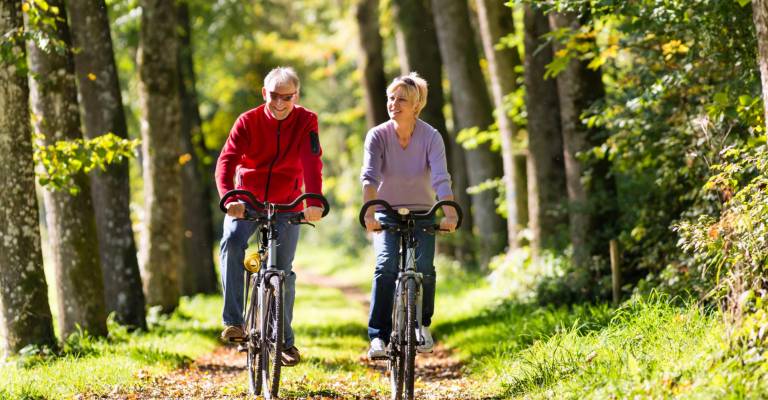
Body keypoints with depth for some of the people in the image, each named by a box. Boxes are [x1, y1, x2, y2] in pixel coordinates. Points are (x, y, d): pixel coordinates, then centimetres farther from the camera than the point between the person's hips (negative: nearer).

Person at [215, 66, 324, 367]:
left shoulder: (306, 122, -10)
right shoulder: (248, 121, -11)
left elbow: (312, 162, -24)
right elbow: (227, 160, -23)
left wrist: (315, 202, -40)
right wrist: (228, 198, -42)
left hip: (286, 205, 1)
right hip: (247, 201, 0)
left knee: (283, 272, -2)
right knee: (232, 241, -29)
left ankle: (285, 339, 15)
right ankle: (233, 322, -28)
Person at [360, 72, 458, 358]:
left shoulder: (431, 137, -15)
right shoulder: (378, 135, -14)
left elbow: (441, 179, -27)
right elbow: (369, 176, -27)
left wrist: (449, 214, -43)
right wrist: (369, 214, -43)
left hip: (422, 213, 0)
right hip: (387, 214, 0)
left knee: (424, 268, -16)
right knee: (386, 266, -22)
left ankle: (423, 324, 11)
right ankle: (378, 336, -18)